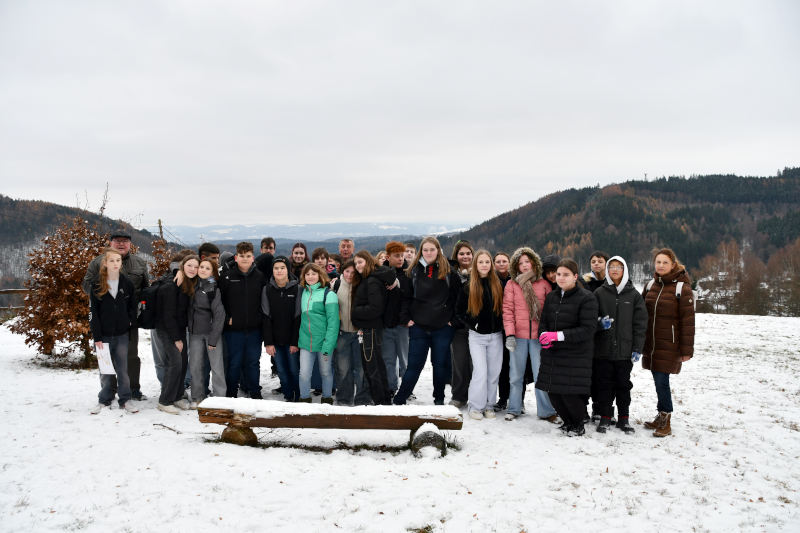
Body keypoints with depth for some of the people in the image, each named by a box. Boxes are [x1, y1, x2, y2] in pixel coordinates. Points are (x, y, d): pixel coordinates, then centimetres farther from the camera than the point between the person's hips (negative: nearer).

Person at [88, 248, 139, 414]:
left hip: (122, 334, 1)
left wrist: (130, 323, -2)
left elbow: (132, 307, 10)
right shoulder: (97, 285, -3)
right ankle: (105, 399, 21)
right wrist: (96, 336, -7)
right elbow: (93, 312, -4)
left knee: (122, 368, 3)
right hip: (103, 334, -1)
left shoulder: (127, 283, 2)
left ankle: (125, 400, 13)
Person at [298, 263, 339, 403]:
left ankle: (327, 400, 27)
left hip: (323, 341, -4)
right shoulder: (303, 293, 8)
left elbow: (333, 322, -12)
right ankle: (305, 400, 14)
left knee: (326, 372, 10)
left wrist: (328, 345, -18)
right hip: (306, 342, 4)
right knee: (304, 373, -1)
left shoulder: (328, 294, -9)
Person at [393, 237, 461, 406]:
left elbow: (457, 296, 5)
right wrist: (407, 318, 1)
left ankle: (439, 399, 23)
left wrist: (452, 318, 0)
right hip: (418, 326, 0)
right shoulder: (414, 270, 4)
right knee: (414, 365, 1)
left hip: (442, 327, 0)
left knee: (440, 364, 7)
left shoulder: (448, 271, 1)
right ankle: (399, 400, 10)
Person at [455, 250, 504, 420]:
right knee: (481, 372, -10)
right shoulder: (468, 286, -2)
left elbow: (502, 308, 13)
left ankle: (489, 405, 18)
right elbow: (459, 310, 3)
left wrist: (501, 325, 1)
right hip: (477, 336, -3)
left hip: (495, 335, 3)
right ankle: (475, 406, 3)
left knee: (494, 372, 5)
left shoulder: (498, 284, 4)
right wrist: (471, 323, -8)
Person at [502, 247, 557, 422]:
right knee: (516, 375, 8)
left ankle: (546, 411, 11)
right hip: (518, 336, 0)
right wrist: (509, 334, -10)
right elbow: (507, 310, 0)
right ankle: (514, 409, 20)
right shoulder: (511, 284, 4)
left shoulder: (544, 284, 6)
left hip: (539, 336, 0)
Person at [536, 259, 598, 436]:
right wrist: (544, 335, -7)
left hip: (576, 355, -6)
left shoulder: (586, 298, -8)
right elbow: (543, 321, 16)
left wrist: (559, 335, -21)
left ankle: (579, 425, 19)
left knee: (569, 393, -9)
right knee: (552, 391, 5)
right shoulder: (551, 297, 12)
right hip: (552, 353, 6)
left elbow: (588, 329, -14)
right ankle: (568, 421, 30)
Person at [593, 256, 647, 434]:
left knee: (623, 384, 7)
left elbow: (640, 323, 3)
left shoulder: (634, 295, 4)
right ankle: (605, 417, 16)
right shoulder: (599, 293, 4)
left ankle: (624, 418, 19)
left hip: (625, 350, 0)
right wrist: (600, 322, -15)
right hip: (603, 349, 0)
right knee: (604, 384, 4)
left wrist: (637, 349, -2)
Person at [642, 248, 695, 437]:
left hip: (669, 344, -5)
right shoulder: (651, 285, 10)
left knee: (661, 380, -8)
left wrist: (687, 349, -10)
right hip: (651, 343, 5)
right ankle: (662, 417, 23)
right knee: (658, 380, 10)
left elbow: (688, 321, -8)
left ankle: (666, 422, 4)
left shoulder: (682, 288, -7)